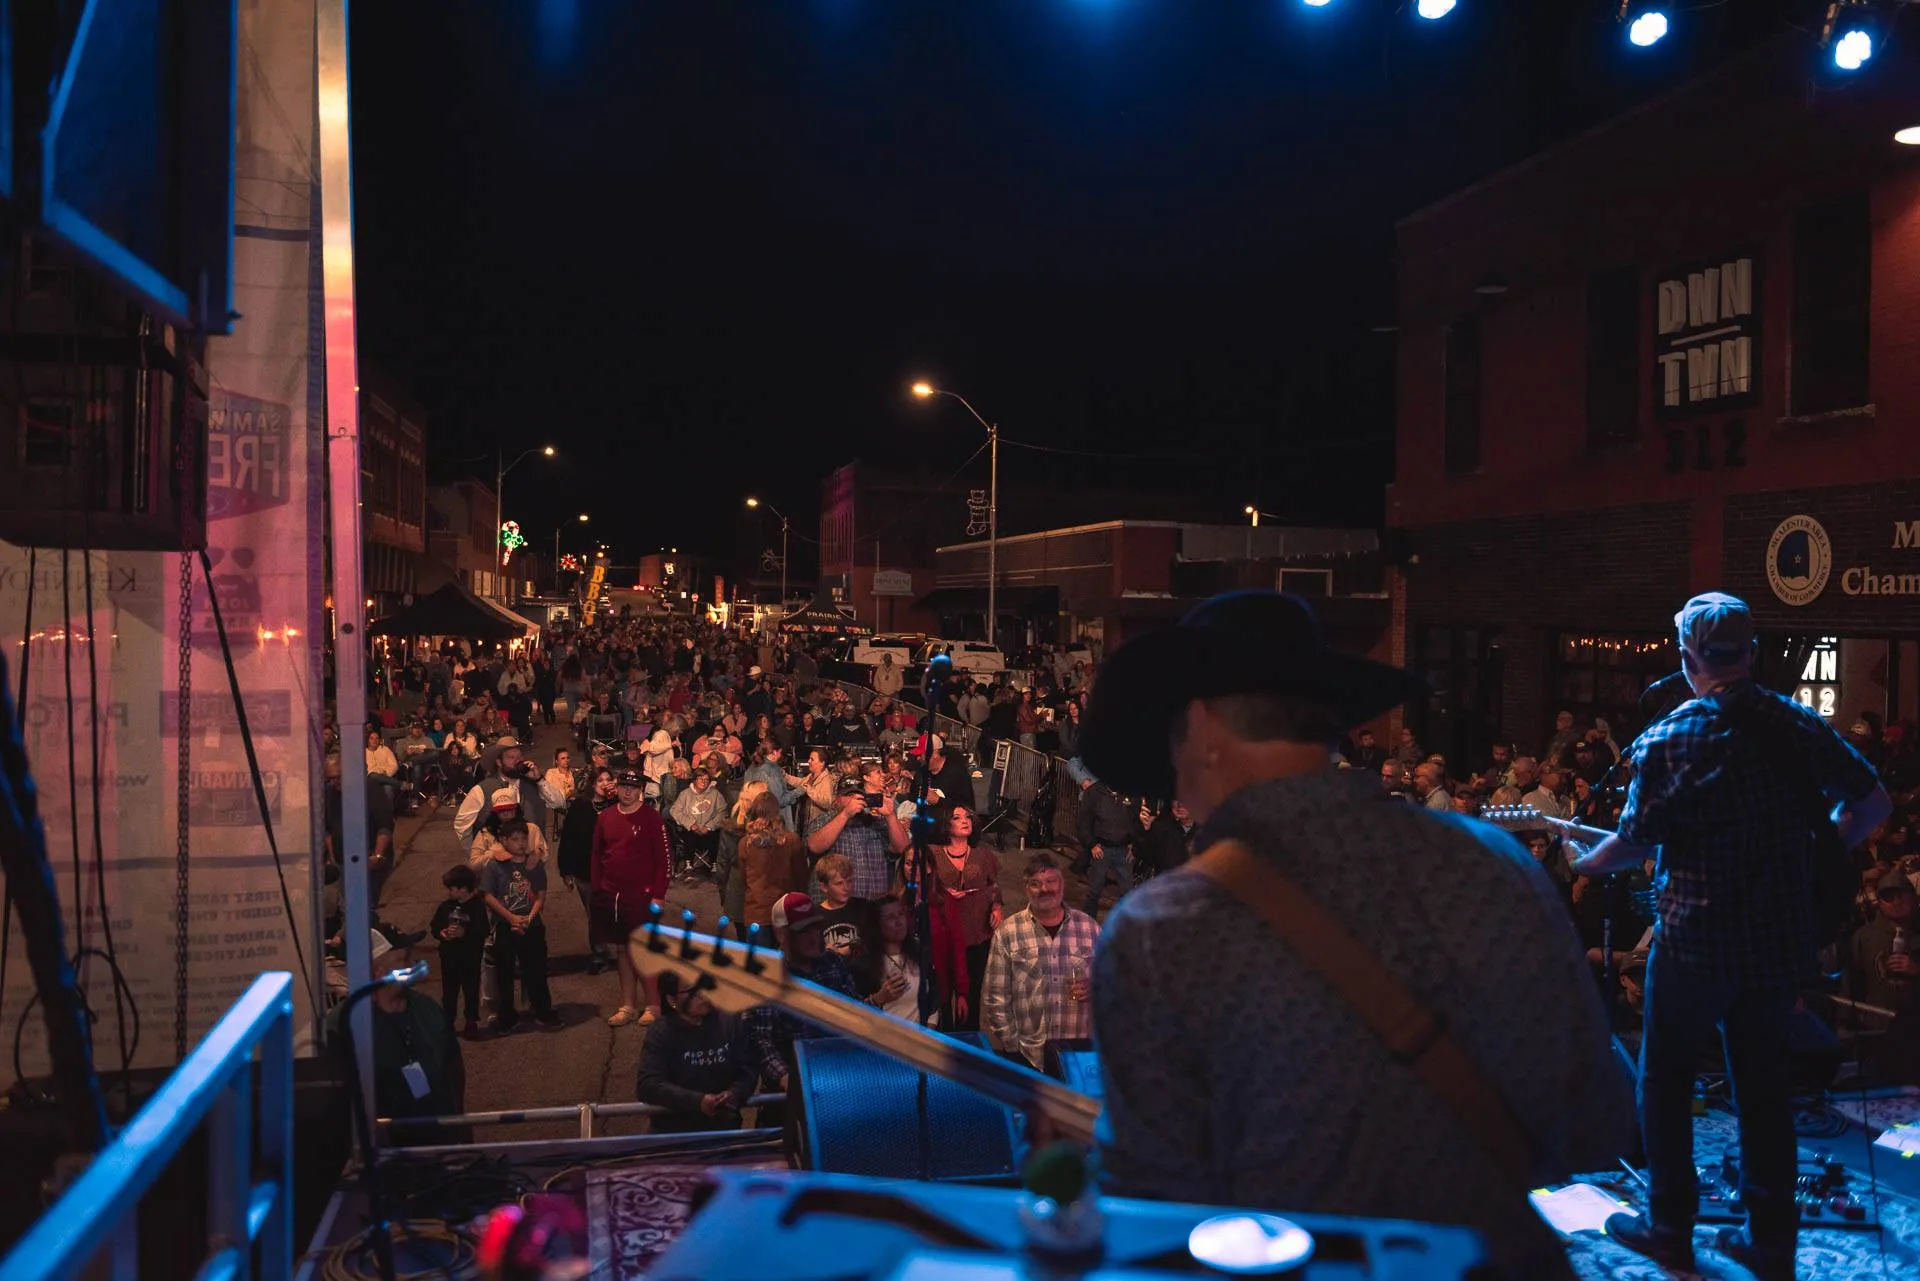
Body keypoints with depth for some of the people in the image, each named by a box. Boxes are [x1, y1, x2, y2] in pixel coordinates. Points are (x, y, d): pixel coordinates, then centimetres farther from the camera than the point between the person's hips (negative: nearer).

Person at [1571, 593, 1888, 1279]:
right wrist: (1816, 855, 17)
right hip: (1783, 939, 4)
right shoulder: (1799, 724, -1)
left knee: (1665, 1079, 12)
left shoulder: (1667, 739, -13)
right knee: (1764, 1082, 15)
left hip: (1695, 942, -4)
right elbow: (1873, 804, 4)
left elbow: (1636, 842, -9)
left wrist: (1586, 863, 10)